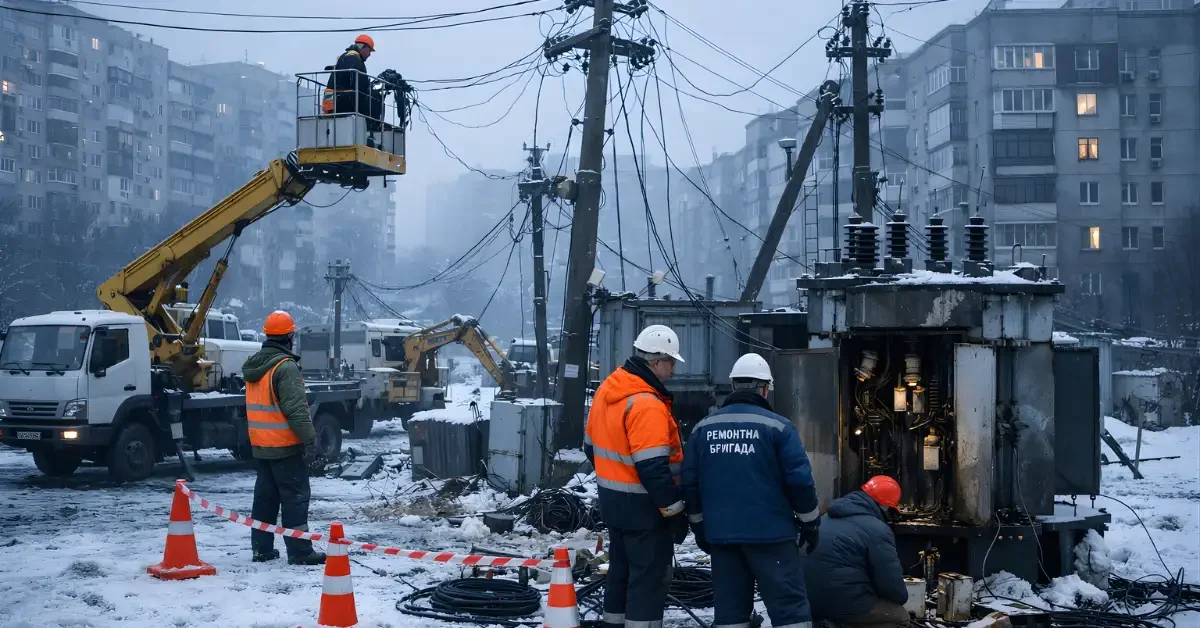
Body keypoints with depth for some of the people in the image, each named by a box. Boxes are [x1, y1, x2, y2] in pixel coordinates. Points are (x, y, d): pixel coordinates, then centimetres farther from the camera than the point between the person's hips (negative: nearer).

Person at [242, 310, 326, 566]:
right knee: (295, 497, -5)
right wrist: (309, 439, -21)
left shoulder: (253, 366, 12)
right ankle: (299, 551, -4)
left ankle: (261, 548, 18)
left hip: (260, 446, 9)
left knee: (265, 495, 15)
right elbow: (296, 408, -23)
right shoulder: (285, 367, -17)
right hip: (285, 445, -9)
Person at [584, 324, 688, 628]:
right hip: (643, 505, -9)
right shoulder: (646, 404, -24)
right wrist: (674, 510, -19)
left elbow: (591, 446, 15)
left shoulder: (606, 391, 6)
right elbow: (653, 468, -27)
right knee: (649, 577, 0)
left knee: (621, 569, 20)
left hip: (612, 499, 9)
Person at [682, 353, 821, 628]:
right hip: (770, 532, -4)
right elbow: (800, 480, -10)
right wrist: (811, 523, 3)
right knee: (789, 606, -1)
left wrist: (699, 526, 17)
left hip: (720, 533, 5)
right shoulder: (778, 426, -7)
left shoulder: (703, 428, 6)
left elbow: (690, 482, 7)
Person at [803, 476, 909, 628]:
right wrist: (901, 597, 12)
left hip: (812, 598, 8)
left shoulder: (828, 518, 17)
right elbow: (892, 583, -8)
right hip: (844, 604, -8)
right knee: (900, 615, 10)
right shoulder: (877, 530, -10)